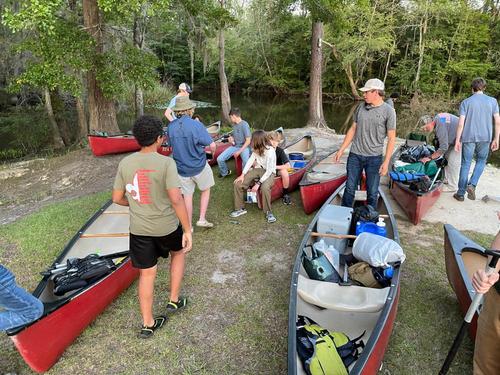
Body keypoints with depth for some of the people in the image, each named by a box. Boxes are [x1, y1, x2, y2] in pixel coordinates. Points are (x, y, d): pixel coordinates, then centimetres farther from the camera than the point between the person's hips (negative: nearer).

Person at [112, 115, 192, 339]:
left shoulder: (125, 163, -3)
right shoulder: (166, 163, -18)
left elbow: (117, 198, 4)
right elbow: (176, 199, -25)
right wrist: (187, 230, -18)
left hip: (138, 229, 3)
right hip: (167, 226, -3)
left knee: (147, 274, 15)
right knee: (179, 253, 28)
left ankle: (147, 324, 28)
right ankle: (174, 301, 34)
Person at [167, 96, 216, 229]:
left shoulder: (170, 127, -7)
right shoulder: (196, 125, -19)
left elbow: (172, 145, 7)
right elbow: (212, 145, -18)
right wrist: (213, 152, 4)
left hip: (181, 167, 3)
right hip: (199, 166, -3)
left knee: (187, 195, 15)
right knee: (206, 190, 21)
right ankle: (202, 219, 18)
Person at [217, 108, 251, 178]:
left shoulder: (244, 125, -15)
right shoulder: (234, 124, 8)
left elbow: (248, 141, -17)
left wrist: (239, 151, -20)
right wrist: (231, 138, 1)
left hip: (244, 147, -7)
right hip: (234, 146, 7)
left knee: (246, 164, -35)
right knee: (219, 159, -8)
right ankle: (225, 173, 18)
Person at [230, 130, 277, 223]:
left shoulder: (270, 152, -24)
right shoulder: (257, 149, -4)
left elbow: (269, 171, -24)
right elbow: (250, 160, -2)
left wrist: (258, 183, -26)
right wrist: (243, 174, -12)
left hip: (269, 173, -6)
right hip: (257, 169, 7)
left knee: (264, 188, -38)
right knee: (238, 184, -10)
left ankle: (268, 212, -17)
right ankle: (240, 208, 5)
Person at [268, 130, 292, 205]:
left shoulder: (280, 151, -17)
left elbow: (288, 166, -25)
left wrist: (275, 167, -31)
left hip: (278, 169, -2)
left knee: (284, 172, -34)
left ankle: (285, 194, -10)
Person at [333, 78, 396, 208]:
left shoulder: (388, 111, -6)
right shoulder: (361, 107, 6)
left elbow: (391, 138, -6)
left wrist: (386, 162, -12)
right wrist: (341, 150, 9)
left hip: (374, 158, -3)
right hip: (355, 155, 3)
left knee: (372, 192, 6)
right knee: (350, 188, 9)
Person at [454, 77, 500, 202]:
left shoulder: (466, 102, -1)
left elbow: (461, 123, -7)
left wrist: (457, 140, -1)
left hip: (468, 137, -1)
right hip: (485, 138, 1)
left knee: (466, 164, 6)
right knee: (481, 161, 21)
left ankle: (461, 194, 11)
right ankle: (472, 184, 2)